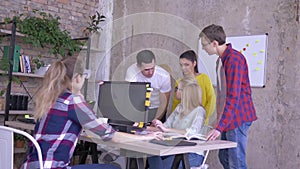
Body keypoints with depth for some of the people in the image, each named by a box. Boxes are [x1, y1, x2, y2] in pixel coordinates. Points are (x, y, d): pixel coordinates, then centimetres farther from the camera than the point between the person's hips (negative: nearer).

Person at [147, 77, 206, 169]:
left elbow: (192, 133, -23)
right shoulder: (180, 107, 17)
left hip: (193, 154, -6)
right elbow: (166, 125, 10)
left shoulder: (199, 111, -7)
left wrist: (166, 129, -27)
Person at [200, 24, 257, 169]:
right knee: (224, 157, 16)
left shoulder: (234, 59, -18)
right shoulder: (221, 60, 14)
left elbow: (233, 97, -24)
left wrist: (219, 127, -26)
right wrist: (220, 119, 19)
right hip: (228, 118, 10)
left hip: (238, 119, -10)